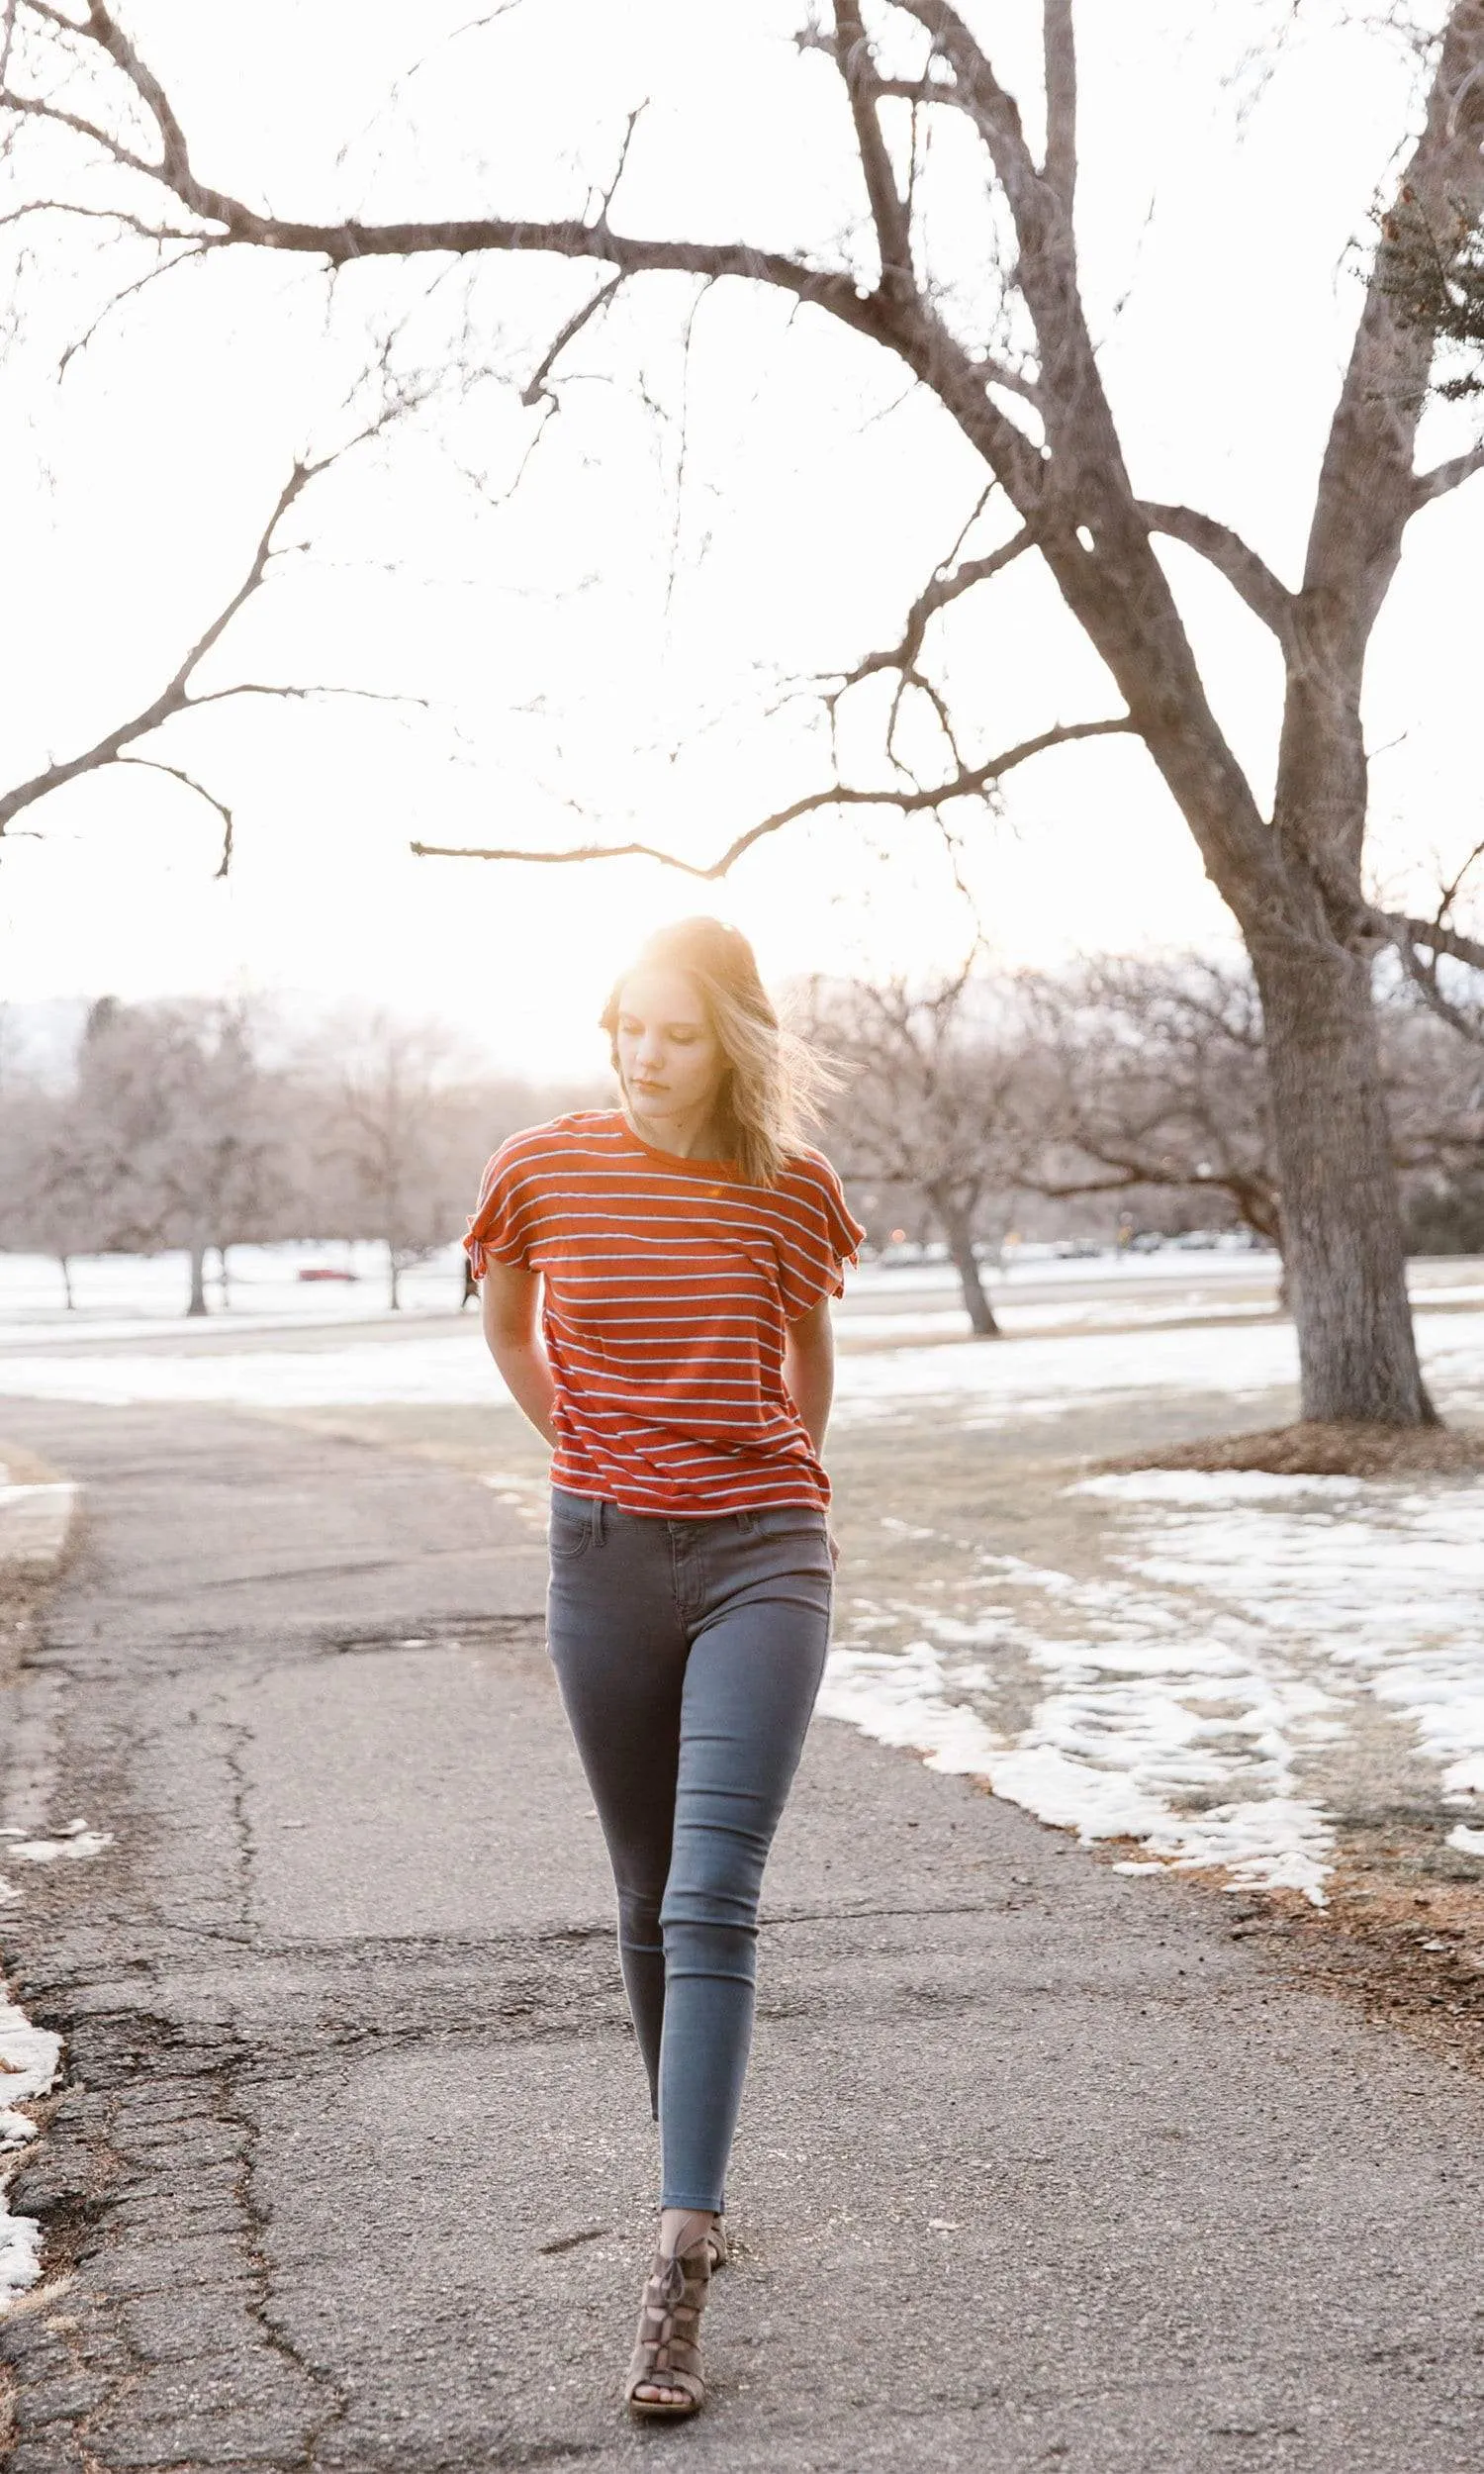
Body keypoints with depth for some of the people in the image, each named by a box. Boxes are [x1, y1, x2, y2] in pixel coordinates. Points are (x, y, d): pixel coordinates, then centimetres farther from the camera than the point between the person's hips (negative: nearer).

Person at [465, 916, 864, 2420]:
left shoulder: (792, 1189, -2)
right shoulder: (541, 1172, -2)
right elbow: (506, 1331, 17)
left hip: (760, 1559, -2)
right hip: (605, 1560, 2)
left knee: (712, 1903, -13)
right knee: (650, 1899, 13)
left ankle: (677, 2267, -15)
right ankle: (695, 2190, 32)